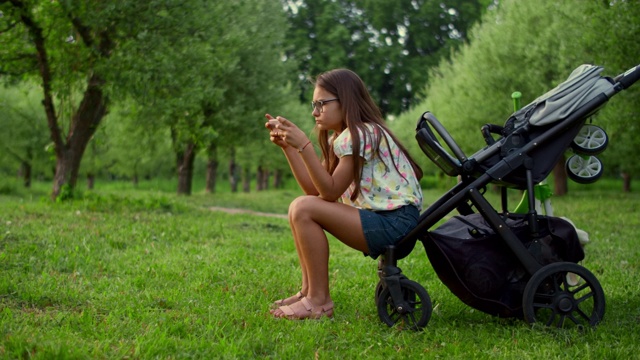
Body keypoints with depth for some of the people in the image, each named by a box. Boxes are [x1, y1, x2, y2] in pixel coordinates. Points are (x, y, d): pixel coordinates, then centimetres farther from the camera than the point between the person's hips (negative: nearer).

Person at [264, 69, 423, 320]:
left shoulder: (364, 134, -12)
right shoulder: (339, 138, 17)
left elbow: (330, 191, -18)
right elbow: (314, 190, 5)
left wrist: (303, 145, -22)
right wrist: (287, 146, 1)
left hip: (396, 221, -10)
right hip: (376, 216, 10)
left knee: (303, 209, -19)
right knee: (301, 208, 7)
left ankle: (319, 300, -14)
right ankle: (309, 290, 6)